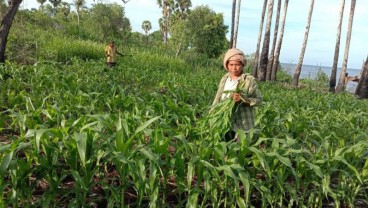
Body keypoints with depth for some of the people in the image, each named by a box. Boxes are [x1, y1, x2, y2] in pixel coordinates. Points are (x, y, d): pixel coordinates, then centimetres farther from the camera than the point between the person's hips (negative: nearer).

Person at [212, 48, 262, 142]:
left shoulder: (249, 80, -11)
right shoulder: (224, 79, 4)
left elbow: (258, 100, -10)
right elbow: (218, 99, 11)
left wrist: (243, 99, -25)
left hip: (242, 126, -5)